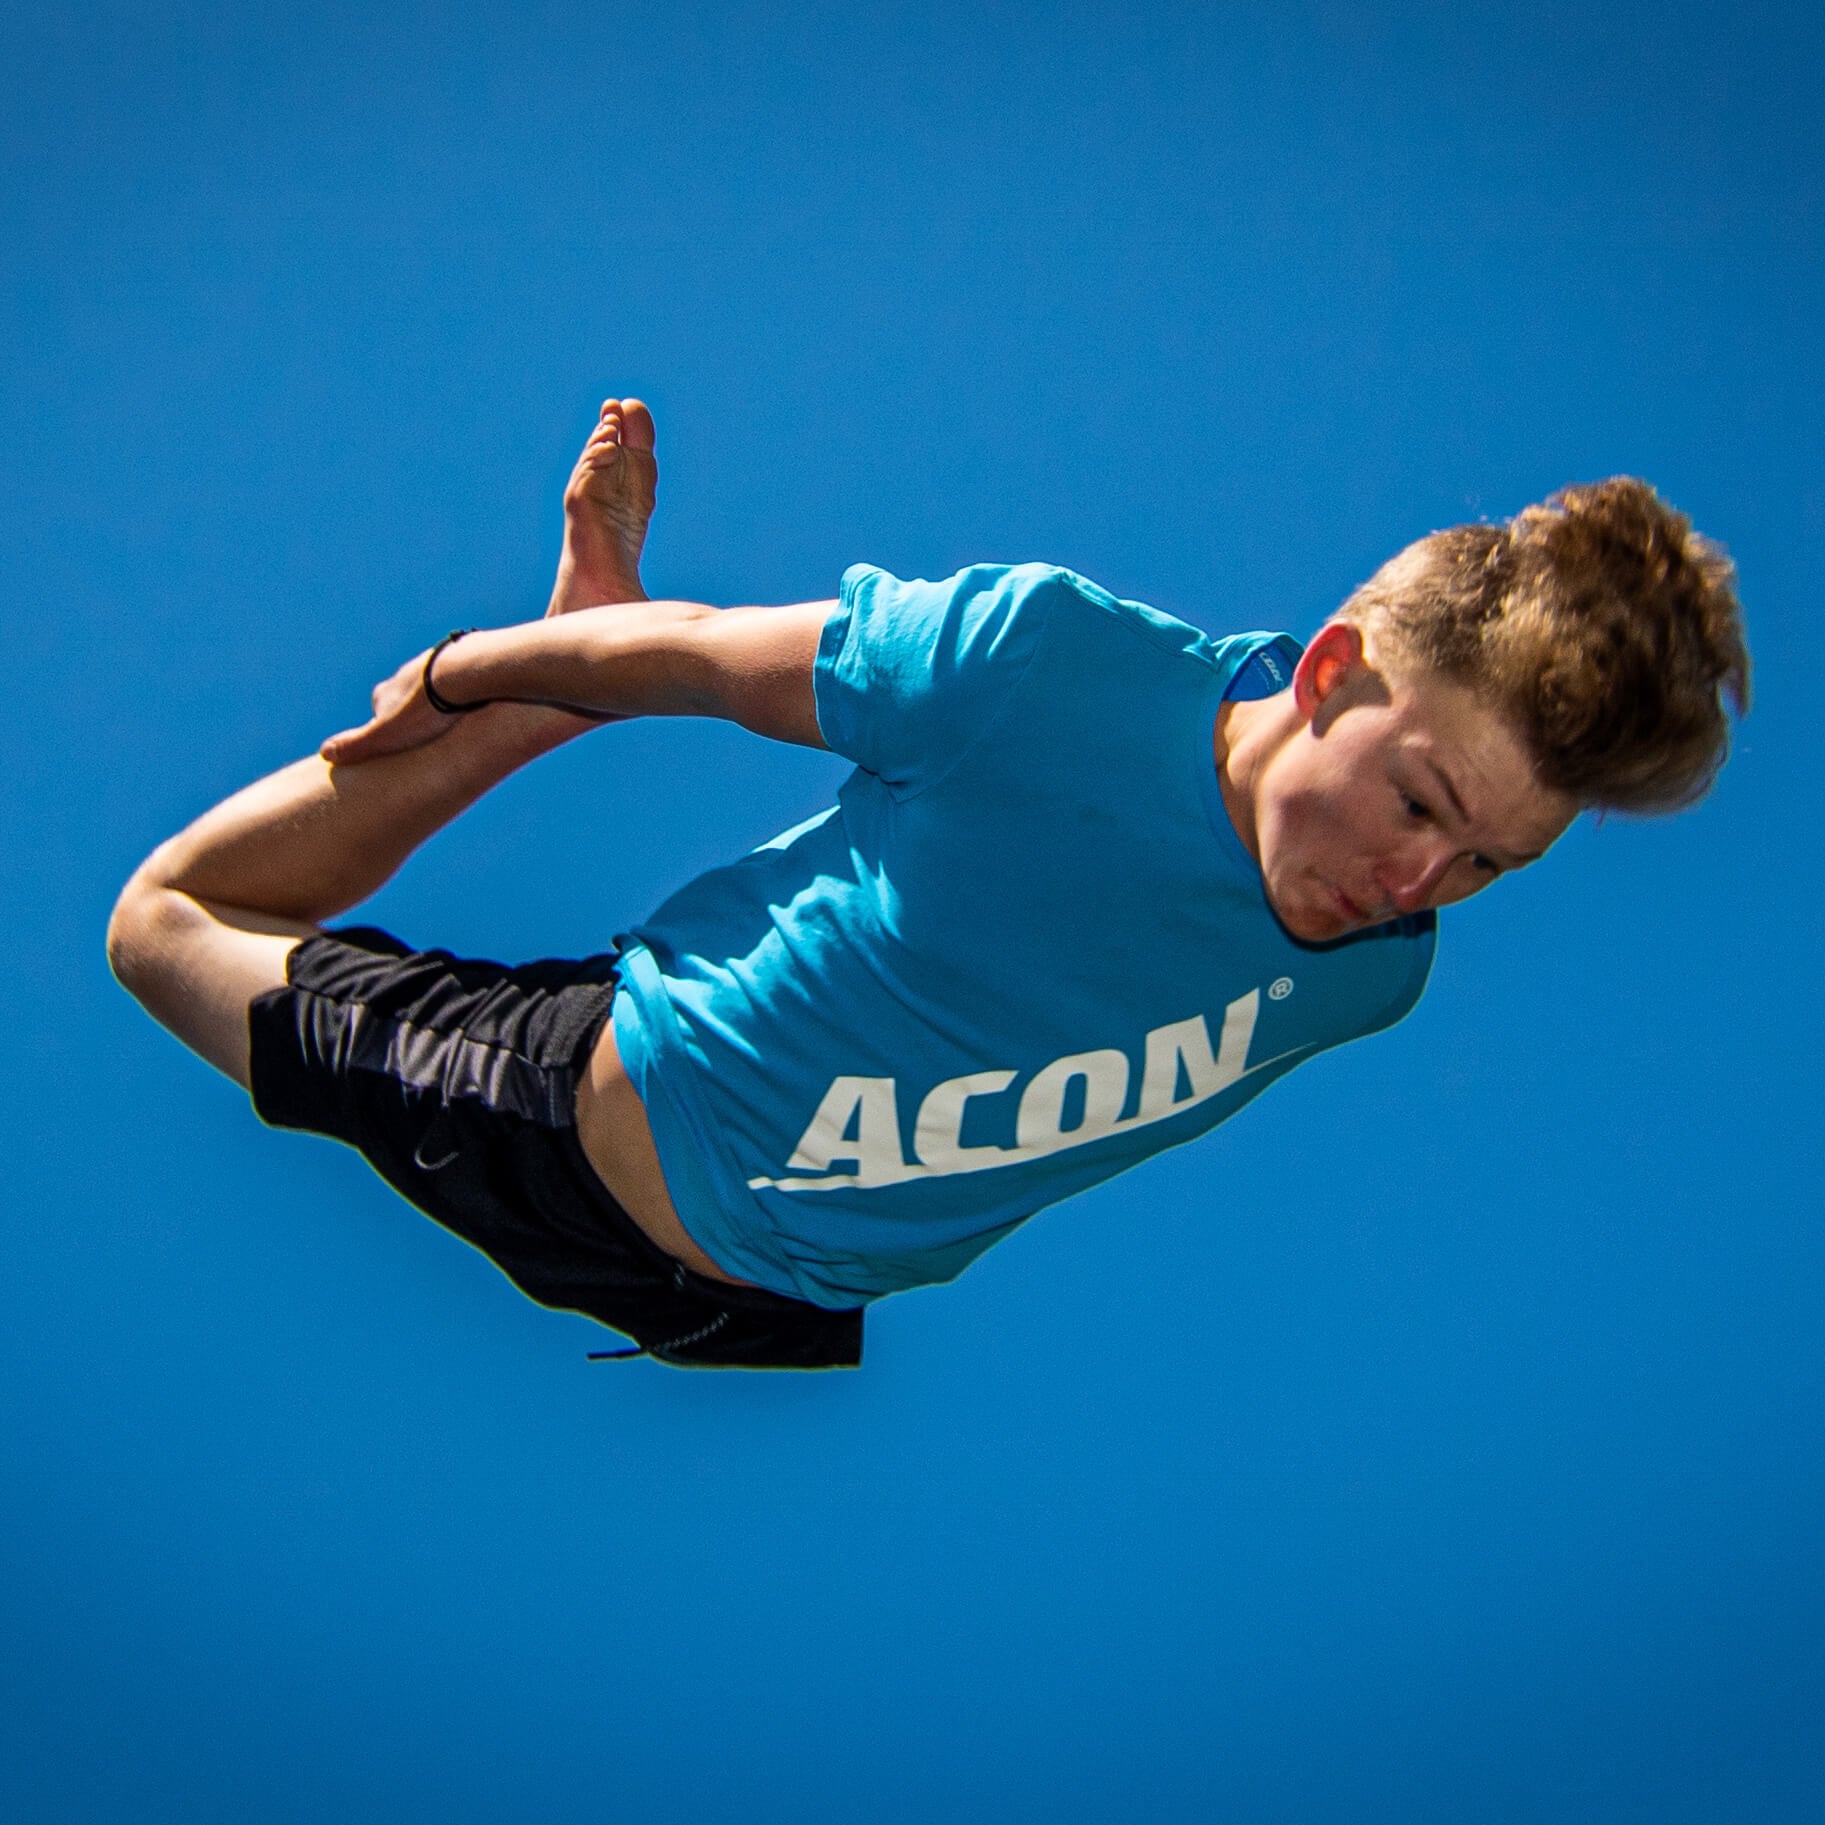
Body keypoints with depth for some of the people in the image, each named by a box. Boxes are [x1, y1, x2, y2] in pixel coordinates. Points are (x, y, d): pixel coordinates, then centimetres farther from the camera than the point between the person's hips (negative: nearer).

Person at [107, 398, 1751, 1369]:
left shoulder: (1377, 978, -16)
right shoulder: (1046, 661, -32)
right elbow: (712, 656, -13)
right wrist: (470, 673, 1)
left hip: (789, 1307, 2)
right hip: (598, 1093, -2)